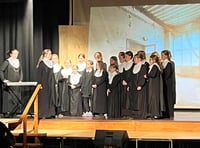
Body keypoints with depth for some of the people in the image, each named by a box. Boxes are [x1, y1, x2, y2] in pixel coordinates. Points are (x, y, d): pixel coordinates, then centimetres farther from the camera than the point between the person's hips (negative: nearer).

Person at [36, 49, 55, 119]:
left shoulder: (50, 63, 13)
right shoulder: (41, 63, -9)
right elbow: (39, 75, -12)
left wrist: (53, 83, 14)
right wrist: (40, 84, -18)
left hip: (50, 84, 8)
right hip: (44, 84, -7)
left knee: (51, 99, 7)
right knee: (44, 99, -5)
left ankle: (50, 113, 12)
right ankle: (42, 114, 0)